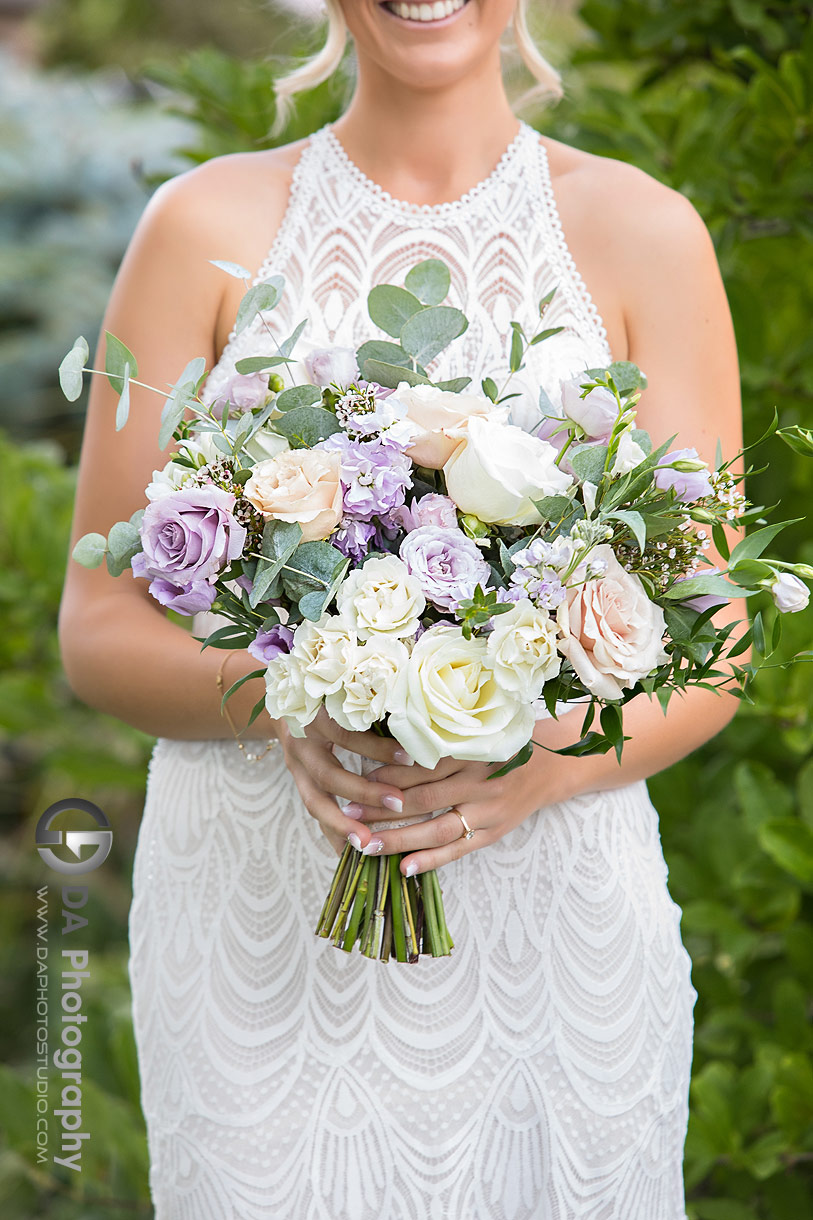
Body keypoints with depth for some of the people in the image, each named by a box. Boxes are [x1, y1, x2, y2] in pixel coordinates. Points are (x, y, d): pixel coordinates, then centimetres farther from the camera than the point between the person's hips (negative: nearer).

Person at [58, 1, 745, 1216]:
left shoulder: (644, 233, 0)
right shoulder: (207, 226, 0)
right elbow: (99, 627, 1)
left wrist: (544, 762, -19)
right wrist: (282, 698, -18)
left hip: (553, 920, 1)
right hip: (252, 917, 0)